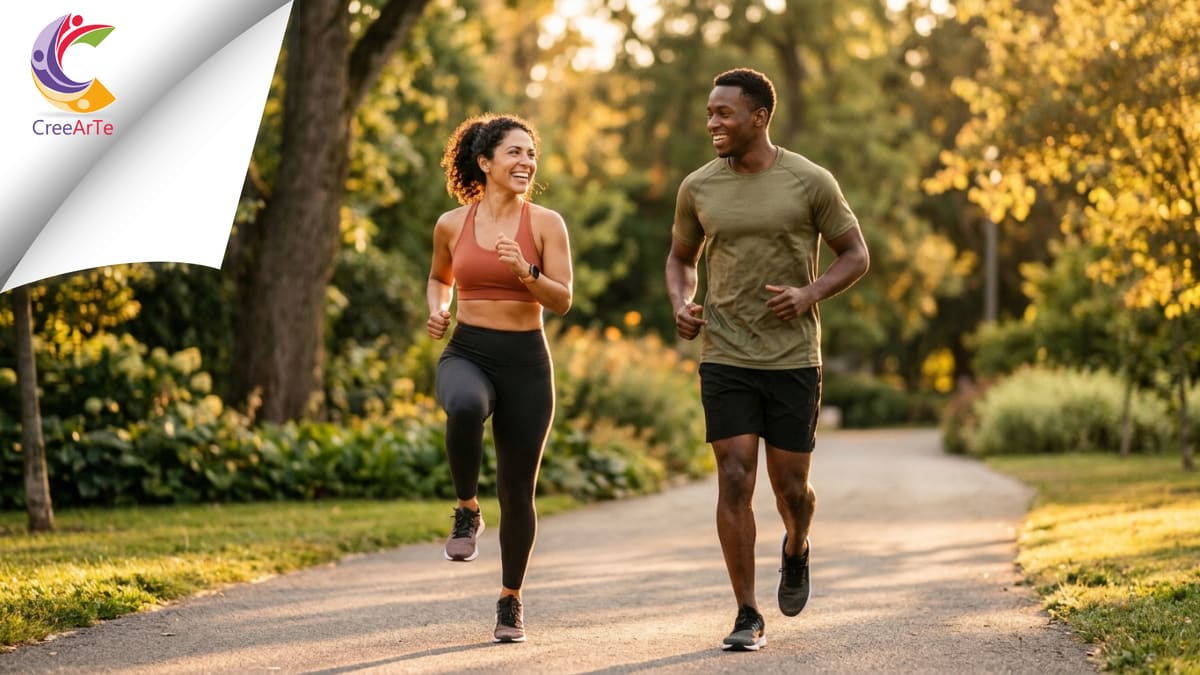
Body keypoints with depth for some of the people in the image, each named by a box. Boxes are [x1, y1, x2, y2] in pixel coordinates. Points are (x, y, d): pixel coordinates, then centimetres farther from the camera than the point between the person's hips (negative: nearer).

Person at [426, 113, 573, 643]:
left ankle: (511, 599, 25)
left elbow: (563, 301, -5)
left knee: (518, 491, 4)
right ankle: (467, 511, -12)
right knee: (466, 407, -38)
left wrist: (525, 273, -22)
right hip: (466, 354, 0)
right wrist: (437, 310, 3)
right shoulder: (452, 224, 5)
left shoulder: (546, 223, -1)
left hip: (525, 360, 0)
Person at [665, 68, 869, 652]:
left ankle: (796, 549, 41)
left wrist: (810, 294, -15)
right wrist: (681, 306, -3)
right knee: (735, 482, -7)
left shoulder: (810, 182, -5)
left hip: (793, 359, -1)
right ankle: (747, 617, 2)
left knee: (790, 488, 5)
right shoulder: (698, 188, 3)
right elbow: (681, 259, 17)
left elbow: (855, 254, 3)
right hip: (725, 359, 1)